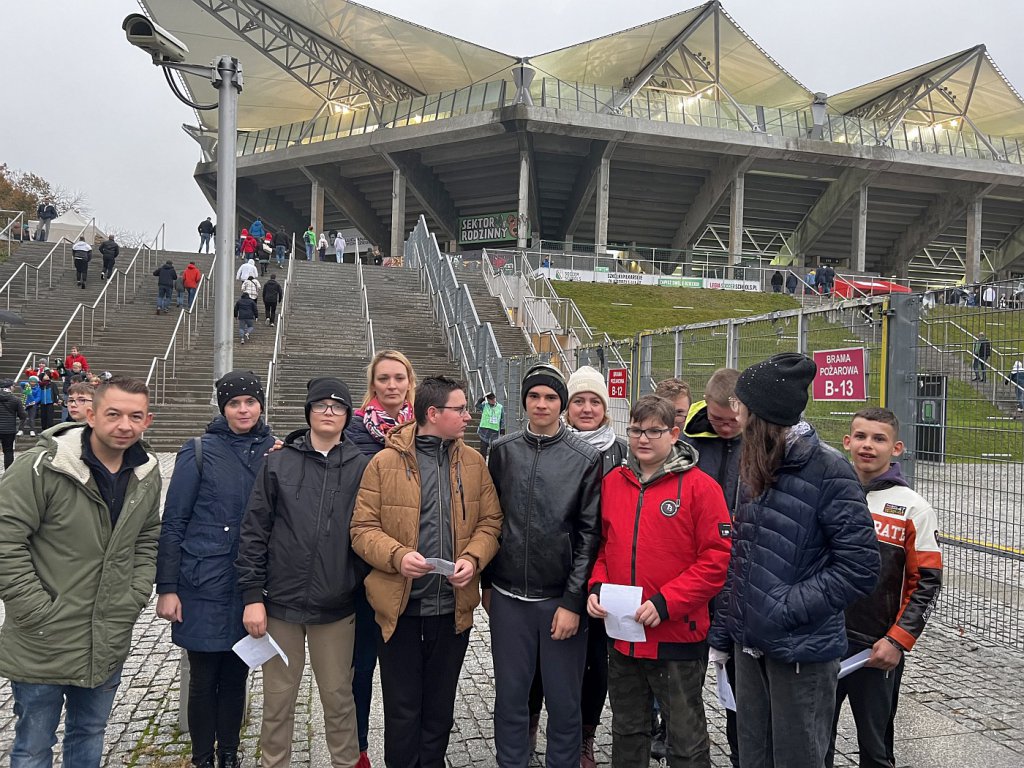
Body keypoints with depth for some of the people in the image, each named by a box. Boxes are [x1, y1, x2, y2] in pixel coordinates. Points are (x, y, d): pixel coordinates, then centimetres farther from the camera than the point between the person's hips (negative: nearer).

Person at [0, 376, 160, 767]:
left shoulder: (148, 474, 0)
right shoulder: (41, 467, -19)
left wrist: (136, 596, 1)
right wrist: (37, 611, -17)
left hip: (109, 644, 5)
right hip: (42, 646, -5)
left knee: (90, 734, 23)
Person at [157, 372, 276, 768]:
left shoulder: (274, 451, 4)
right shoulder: (199, 452, -5)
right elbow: (173, 523, -4)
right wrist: (166, 587, -7)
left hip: (249, 588, 3)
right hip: (204, 586, -2)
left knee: (236, 676, 14)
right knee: (203, 679, 8)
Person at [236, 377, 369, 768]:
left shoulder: (362, 467, 2)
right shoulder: (278, 463, 1)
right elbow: (254, 530, 0)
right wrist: (252, 595, -4)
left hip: (337, 606, 0)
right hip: (281, 602, 0)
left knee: (339, 696, 11)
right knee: (278, 697, 12)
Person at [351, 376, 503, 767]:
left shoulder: (473, 462, 4)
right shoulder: (384, 463, -7)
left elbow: (490, 521, 6)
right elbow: (363, 528, -7)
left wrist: (473, 558, -12)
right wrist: (397, 556, -24)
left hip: (453, 606, 3)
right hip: (399, 607, -3)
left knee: (440, 709, 18)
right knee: (402, 710, 10)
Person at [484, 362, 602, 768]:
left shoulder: (586, 458, -5)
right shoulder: (502, 451, 3)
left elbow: (590, 534, -6)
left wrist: (573, 601, -10)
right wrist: (487, 583, 9)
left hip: (562, 599, -2)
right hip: (508, 597, 2)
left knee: (564, 701, 9)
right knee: (510, 697, 13)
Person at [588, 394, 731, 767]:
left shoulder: (699, 486, -11)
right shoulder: (613, 481, 5)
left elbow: (716, 559, -14)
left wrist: (665, 603, -19)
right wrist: (597, 586, -4)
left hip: (678, 636, -5)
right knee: (627, 732, 21)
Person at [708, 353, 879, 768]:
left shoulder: (827, 469, -15)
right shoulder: (757, 467, 7)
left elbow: (859, 567, -17)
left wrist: (788, 607, -19)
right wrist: (721, 634, 12)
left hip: (803, 651, -7)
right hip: (749, 642, 7)